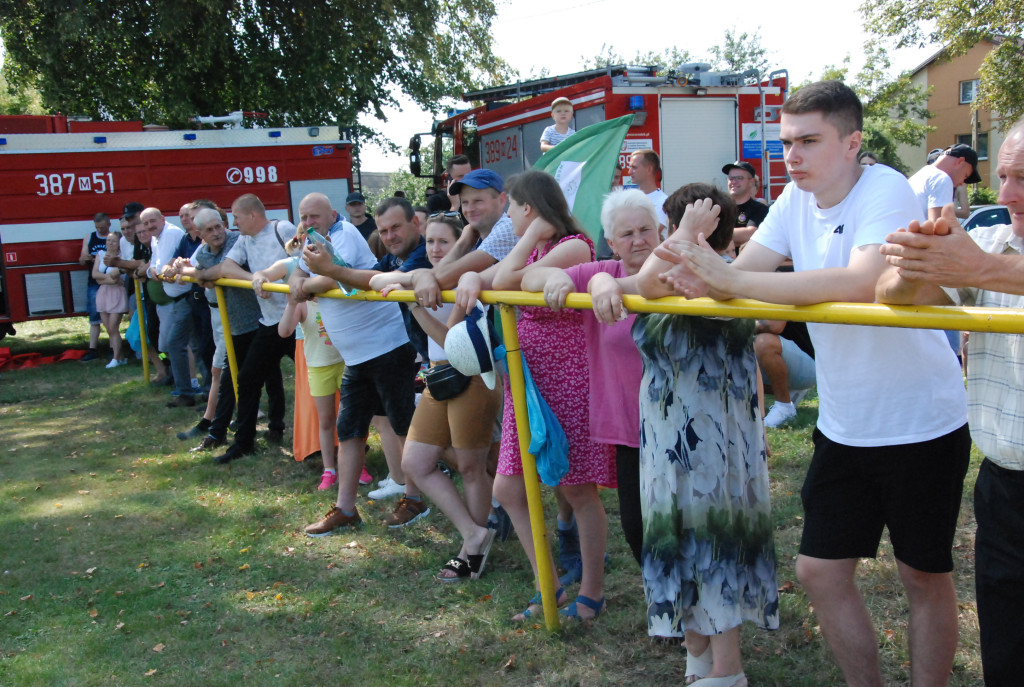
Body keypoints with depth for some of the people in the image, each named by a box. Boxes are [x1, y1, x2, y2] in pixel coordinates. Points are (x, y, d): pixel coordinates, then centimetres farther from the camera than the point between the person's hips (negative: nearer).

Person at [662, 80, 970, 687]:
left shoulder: (886, 189, -19)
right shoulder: (798, 199, 2)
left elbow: (863, 283, -36)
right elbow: (741, 275, -3)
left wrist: (732, 280, -35)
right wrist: (700, 280, -27)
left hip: (921, 425, -6)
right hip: (845, 427, 6)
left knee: (926, 576, 10)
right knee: (820, 570, 10)